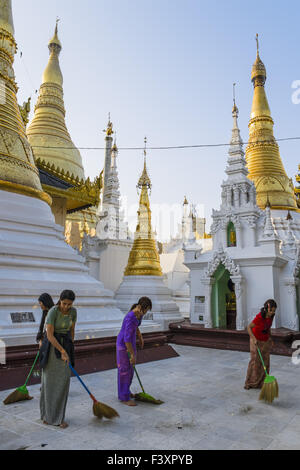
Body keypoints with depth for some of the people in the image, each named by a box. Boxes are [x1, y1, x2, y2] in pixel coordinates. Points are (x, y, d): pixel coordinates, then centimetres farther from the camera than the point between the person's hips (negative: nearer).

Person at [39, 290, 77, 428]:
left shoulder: (73, 311, -4)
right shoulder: (52, 312, -21)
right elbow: (49, 335, -22)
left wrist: (70, 349, 11)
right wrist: (62, 352, -24)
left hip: (65, 345, 4)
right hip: (51, 346, -4)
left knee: (63, 381, 1)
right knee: (49, 381, 4)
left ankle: (59, 417, 12)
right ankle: (47, 413, 25)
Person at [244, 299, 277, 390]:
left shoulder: (271, 316, -11)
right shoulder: (259, 317, -32)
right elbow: (249, 327, -27)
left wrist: (270, 338, 3)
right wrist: (254, 338, -39)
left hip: (266, 340, 6)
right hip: (256, 340, -6)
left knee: (265, 361, 6)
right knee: (255, 360, -3)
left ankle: (262, 382, 16)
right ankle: (250, 383, 11)